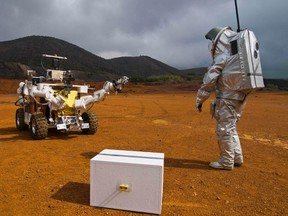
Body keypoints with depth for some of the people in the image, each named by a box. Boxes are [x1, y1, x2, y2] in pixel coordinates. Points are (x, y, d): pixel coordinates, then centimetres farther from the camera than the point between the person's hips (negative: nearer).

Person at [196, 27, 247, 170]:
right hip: (239, 98, 9)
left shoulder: (221, 58, -11)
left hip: (227, 100, -9)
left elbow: (209, 81, -14)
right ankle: (237, 158, 25)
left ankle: (226, 162, 9)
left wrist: (199, 100, -8)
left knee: (224, 130, -1)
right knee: (231, 128, 18)